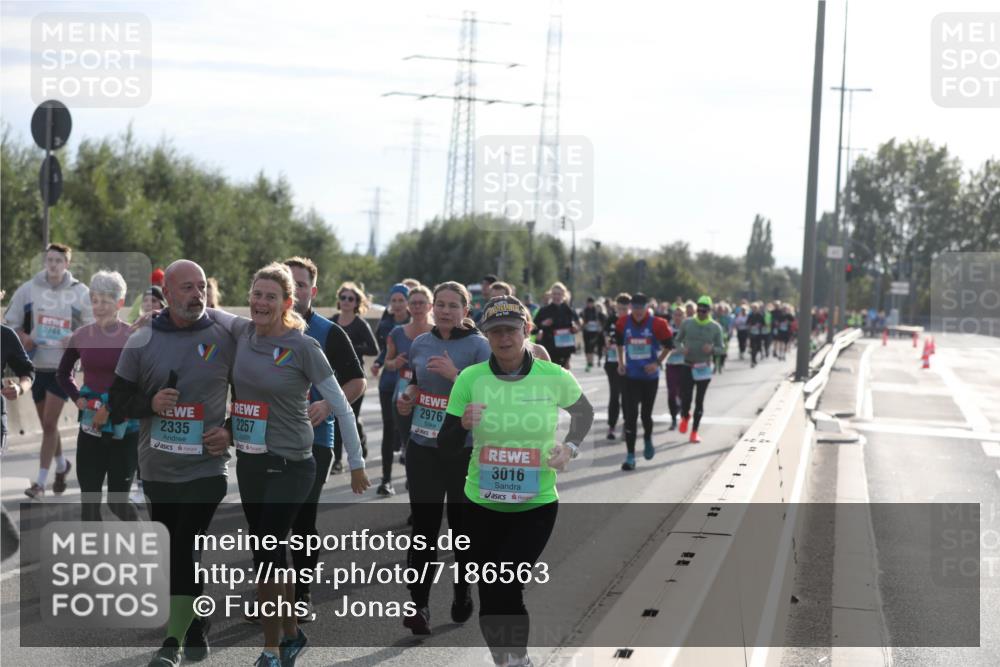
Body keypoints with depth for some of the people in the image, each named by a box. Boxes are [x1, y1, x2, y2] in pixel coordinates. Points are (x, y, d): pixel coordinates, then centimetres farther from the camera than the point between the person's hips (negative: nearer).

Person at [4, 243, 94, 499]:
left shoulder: (80, 292, -4)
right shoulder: (28, 289, 0)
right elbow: (10, 322, 7)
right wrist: (23, 339, -12)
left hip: (62, 366, -3)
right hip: (36, 365, 3)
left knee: (49, 423, -8)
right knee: (46, 424, 14)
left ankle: (40, 482, -4)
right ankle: (61, 465, 39)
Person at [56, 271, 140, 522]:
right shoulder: (81, 336, 3)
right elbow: (63, 374, 18)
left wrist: (110, 409, -14)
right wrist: (78, 398, 2)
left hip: (124, 428, -3)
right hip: (90, 426, 3)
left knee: (117, 499, 2)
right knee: (89, 498, 3)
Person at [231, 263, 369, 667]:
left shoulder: (303, 347, -13)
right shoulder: (242, 333, 2)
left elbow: (342, 407, -7)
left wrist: (356, 463, -3)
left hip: (289, 465, -6)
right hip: (248, 463, 6)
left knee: (266, 555, -7)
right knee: (269, 553, 14)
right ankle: (291, 633, 31)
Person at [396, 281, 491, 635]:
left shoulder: (478, 346, -7)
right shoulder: (420, 344, 7)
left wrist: (455, 374, -25)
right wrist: (408, 394, 1)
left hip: (465, 450, -3)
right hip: (422, 449, 3)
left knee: (462, 524, 10)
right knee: (424, 526, -3)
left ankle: (463, 593, 31)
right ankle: (419, 605, -5)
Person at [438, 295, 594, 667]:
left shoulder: (554, 378, -6)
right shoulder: (470, 379, -6)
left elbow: (584, 412, 16)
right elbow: (447, 448, -3)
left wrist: (571, 447, 0)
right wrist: (463, 426, -23)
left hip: (537, 506, -2)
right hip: (482, 506, 2)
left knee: (504, 590, -17)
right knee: (490, 598, 9)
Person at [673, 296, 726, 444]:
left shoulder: (715, 327, -1)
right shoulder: (687, 323, -1)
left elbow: (720, 349, 3)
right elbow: (677, 341, 8)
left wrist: (712, 349, -20)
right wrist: (682, 348, -15)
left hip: (704, 368, 0)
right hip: (688, 366, 0)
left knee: (699, 401, 4)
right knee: (685, 398, -7)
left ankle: (694, 431, 15)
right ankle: (685, 416, 28)